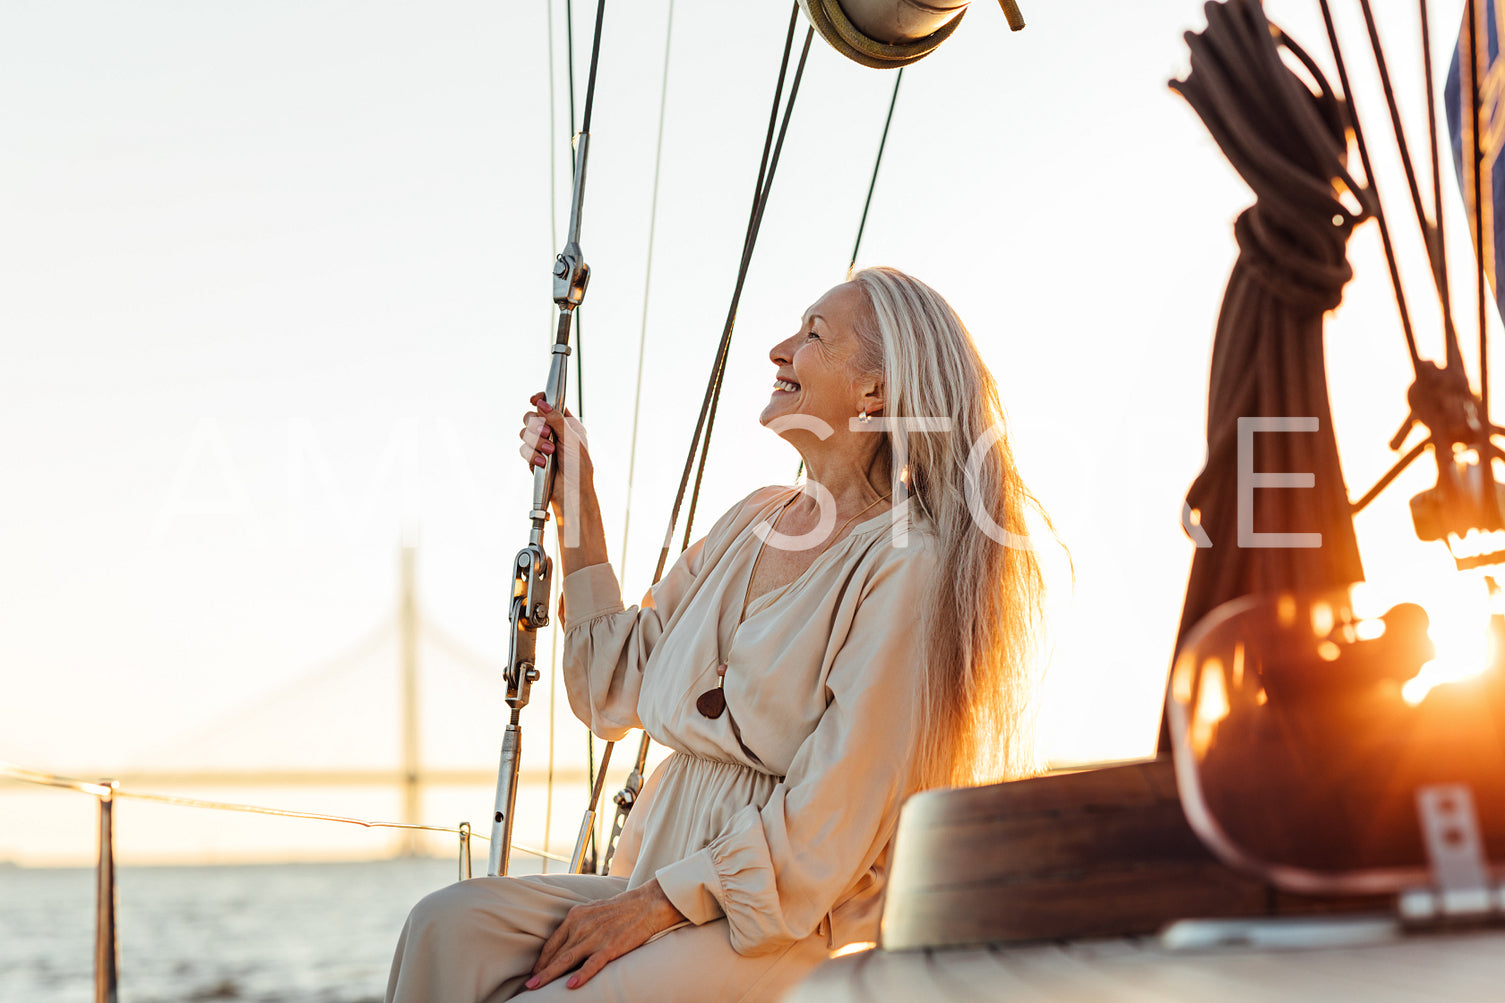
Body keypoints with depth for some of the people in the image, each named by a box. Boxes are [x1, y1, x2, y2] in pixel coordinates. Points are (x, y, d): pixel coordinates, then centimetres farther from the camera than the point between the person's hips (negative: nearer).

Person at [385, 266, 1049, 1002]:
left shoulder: (905, 568, -11)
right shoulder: (754, 521, 15)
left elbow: (831, 820, -15)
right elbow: (612, 694, 16)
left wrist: (660, 901, -16)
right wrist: (575, 505, 15)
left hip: (790, 927, -7)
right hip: (671, 881, 7)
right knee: (450, 926, -19)